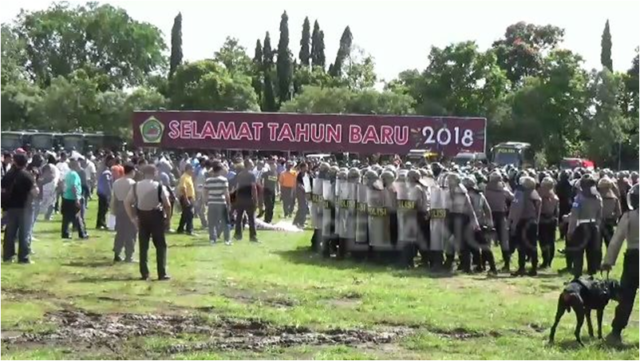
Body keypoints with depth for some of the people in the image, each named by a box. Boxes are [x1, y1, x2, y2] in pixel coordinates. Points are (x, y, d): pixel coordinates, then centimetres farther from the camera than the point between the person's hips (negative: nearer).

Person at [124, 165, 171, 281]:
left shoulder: (136, 186, -1)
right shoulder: (159, 186, -10)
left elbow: (127, 203, -1)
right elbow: (167, 205, -12)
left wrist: (132, 217, 5)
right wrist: (167, 217, 3)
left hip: (142, 217, 3)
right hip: (156, 216, -3)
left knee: (143, 246, 11)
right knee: (161, 245, 6)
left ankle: (144, 274, 11)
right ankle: (162, 274, 2)